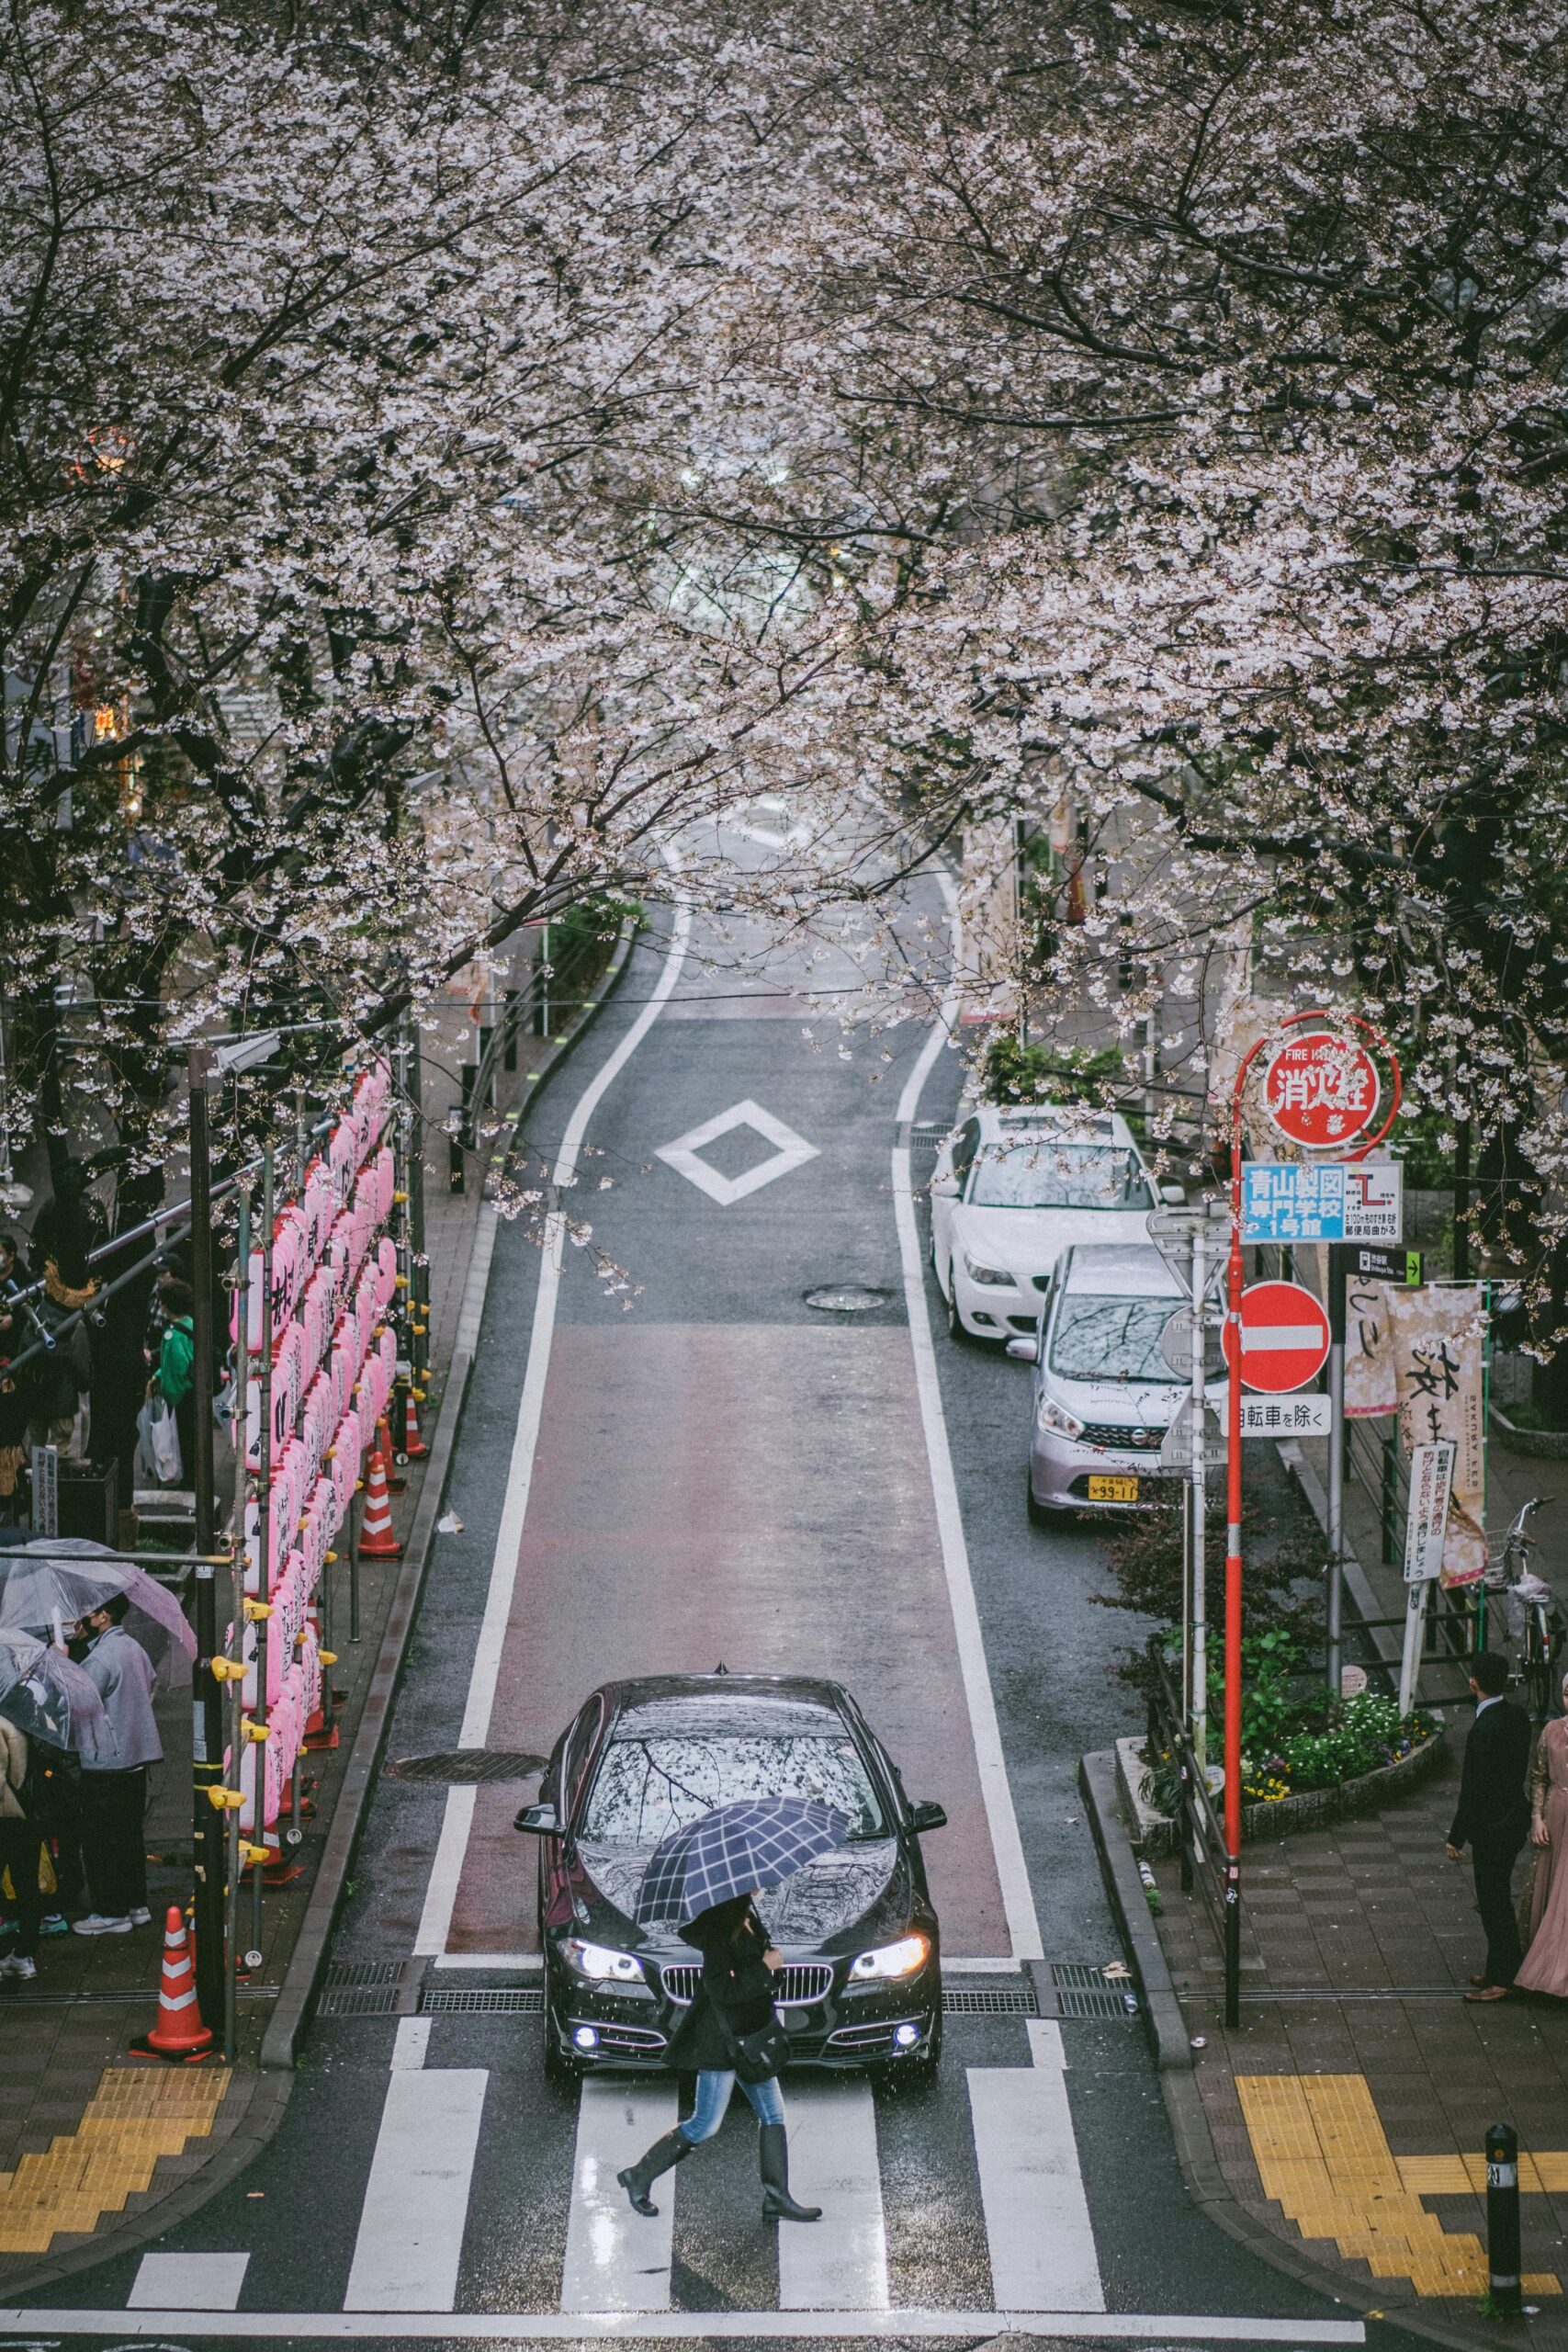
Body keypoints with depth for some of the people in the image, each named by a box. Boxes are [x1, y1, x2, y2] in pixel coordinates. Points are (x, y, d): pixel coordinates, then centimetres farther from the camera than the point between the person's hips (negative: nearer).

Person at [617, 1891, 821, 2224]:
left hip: (750, 2037, 10)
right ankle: (639, 2177, 12)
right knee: (705, 2125, -3)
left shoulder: (746, 1920, 6)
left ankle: (777, 2199, 13)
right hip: (720, 2041, -10)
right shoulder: (720, 1933, -21)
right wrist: (764, 1968, -20)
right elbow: (722, 1989, -27)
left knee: (772, 2115, 9)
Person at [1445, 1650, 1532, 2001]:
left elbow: (1473, 1788, -21)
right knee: (1497, 1898, 19)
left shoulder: (1485, 1729, -25)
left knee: (1494, 1902, 1)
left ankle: (1503, 1979, 7)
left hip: (1493, 1827, -9)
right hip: (1514, 1817, 9)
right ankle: (1501, 1969, 28)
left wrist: (1457, 1837, -13)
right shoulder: (1518, 1717, 2)